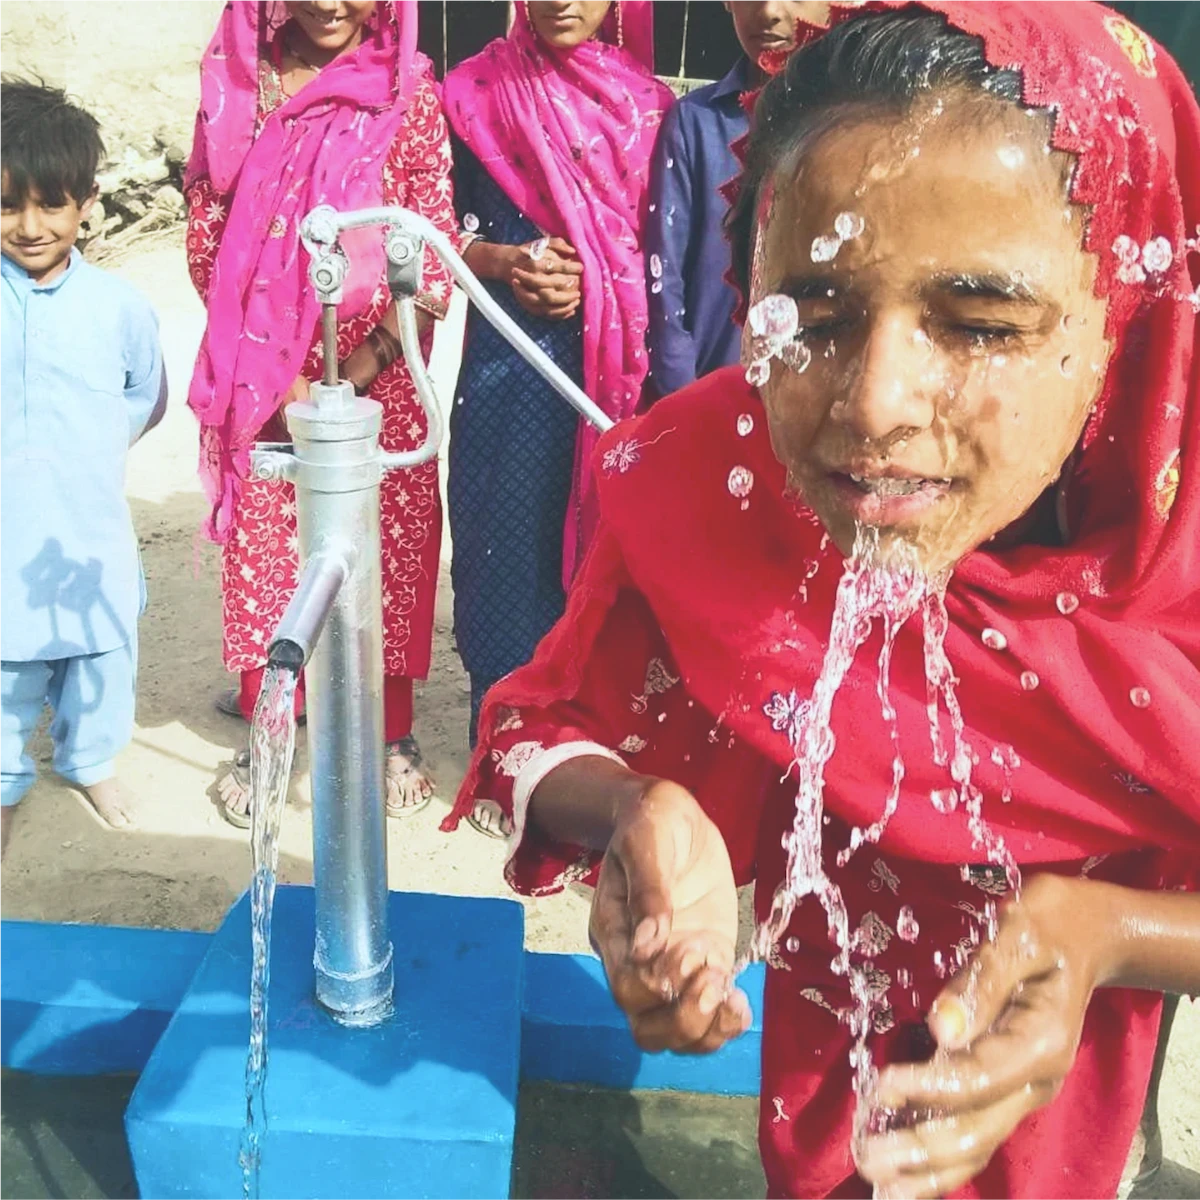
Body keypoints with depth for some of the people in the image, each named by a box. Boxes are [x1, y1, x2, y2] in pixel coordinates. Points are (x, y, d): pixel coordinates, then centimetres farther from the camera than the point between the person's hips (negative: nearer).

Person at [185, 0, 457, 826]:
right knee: (262, 549, 9)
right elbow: (207, 232, 4)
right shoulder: (237, 83, 3)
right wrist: (270, 369, -5)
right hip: (264, 370, 2)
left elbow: (434, 256, -6)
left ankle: (396, 735, 25)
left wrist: (358, 373, -13)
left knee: (390, 549, 6)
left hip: (380, 372, -2)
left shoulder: (410, 92, -3)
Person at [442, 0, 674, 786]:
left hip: (622, 360, 2)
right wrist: (503, 260, -13)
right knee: (514, 546, 2)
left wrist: (595, 285, -7)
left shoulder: (649, 103, 8)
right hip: (513, 359, -1)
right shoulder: (479, 92, 3)